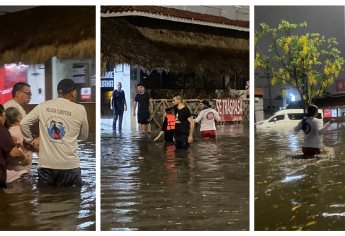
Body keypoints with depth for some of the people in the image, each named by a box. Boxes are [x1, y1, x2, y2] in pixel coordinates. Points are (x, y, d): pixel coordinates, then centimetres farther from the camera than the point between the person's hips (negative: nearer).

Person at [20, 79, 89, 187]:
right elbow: (84, 136, 11)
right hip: (70, 164, -2)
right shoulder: (80, 109, -1)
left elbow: (23, 123, 4)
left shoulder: (43, 106, 4)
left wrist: (29, 140, 18)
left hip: (46, 164, 2)